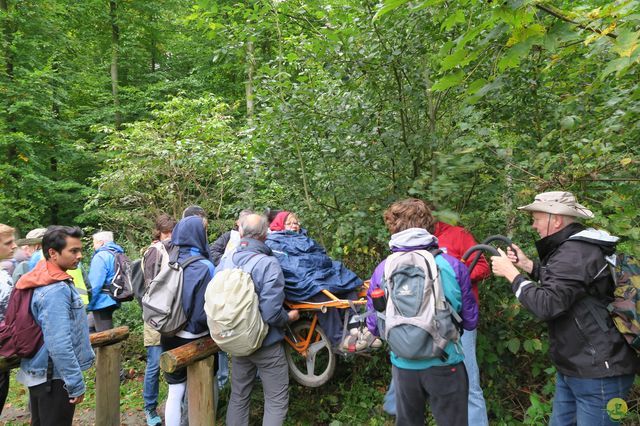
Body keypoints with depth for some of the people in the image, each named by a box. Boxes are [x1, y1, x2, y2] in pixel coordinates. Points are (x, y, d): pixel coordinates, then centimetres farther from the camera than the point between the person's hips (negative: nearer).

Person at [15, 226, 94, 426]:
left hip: (39, 373, 10)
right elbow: (59, 344, -29)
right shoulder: (56, 290, -25)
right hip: (53, 377, -10)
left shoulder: (43, 281, 6)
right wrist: (76, 384, -22)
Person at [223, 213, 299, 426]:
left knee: (238, 396, 21)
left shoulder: (226, 262, -6)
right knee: (276, 401, 11)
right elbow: (271, 313, -28)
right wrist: (289, 317, -8)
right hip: (266, 343, -6)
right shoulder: (268, 264, -24)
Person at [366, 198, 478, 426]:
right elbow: (470, 321, -4)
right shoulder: (452, 265, -13)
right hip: (445, 363, -1)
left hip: (403, 364, 1)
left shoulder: (382, 270, -10)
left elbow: (374, 327, -2)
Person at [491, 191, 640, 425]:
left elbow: (546, 305, -30)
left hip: (598, 373, -10)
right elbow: (558, 284, 24)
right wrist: (526, 265, 10)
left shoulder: (575, 254, -23)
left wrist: (510, 273, -19)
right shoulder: (573, 247, 11)